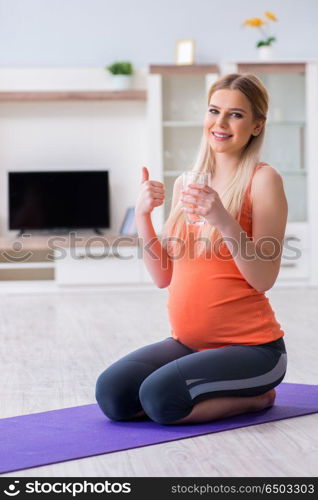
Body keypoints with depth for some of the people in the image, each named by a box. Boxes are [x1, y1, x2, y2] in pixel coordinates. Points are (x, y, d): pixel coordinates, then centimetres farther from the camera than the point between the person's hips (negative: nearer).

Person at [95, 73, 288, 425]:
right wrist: (143, 215, -5)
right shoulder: (185, 184, 11)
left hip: (251, 346, -6)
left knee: (161, 398, -28)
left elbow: (263, 278, -14)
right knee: (112, 394, -17)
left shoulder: (263, 179, -7)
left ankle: (255, 397, 0)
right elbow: (164, 276, 7)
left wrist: (222, 220, -27)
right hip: (188, 342, 6)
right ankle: (218, 393, 7)